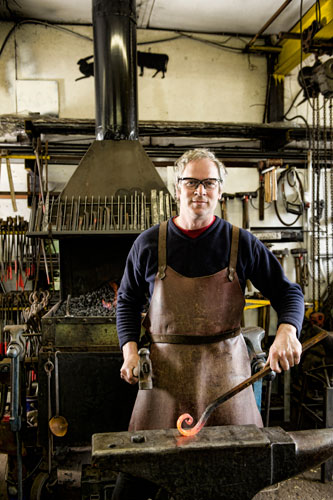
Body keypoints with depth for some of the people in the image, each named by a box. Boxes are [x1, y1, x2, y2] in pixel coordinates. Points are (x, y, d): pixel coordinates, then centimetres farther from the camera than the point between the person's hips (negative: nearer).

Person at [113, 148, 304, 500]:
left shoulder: (242, 244, -1)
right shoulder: (149, 244, 1)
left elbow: (287, 292, 3)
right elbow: (128, 300, 11)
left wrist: (286, 332, -18)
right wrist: (129, 351, -3)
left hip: (224, 365, 1)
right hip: (166, 365, 0)